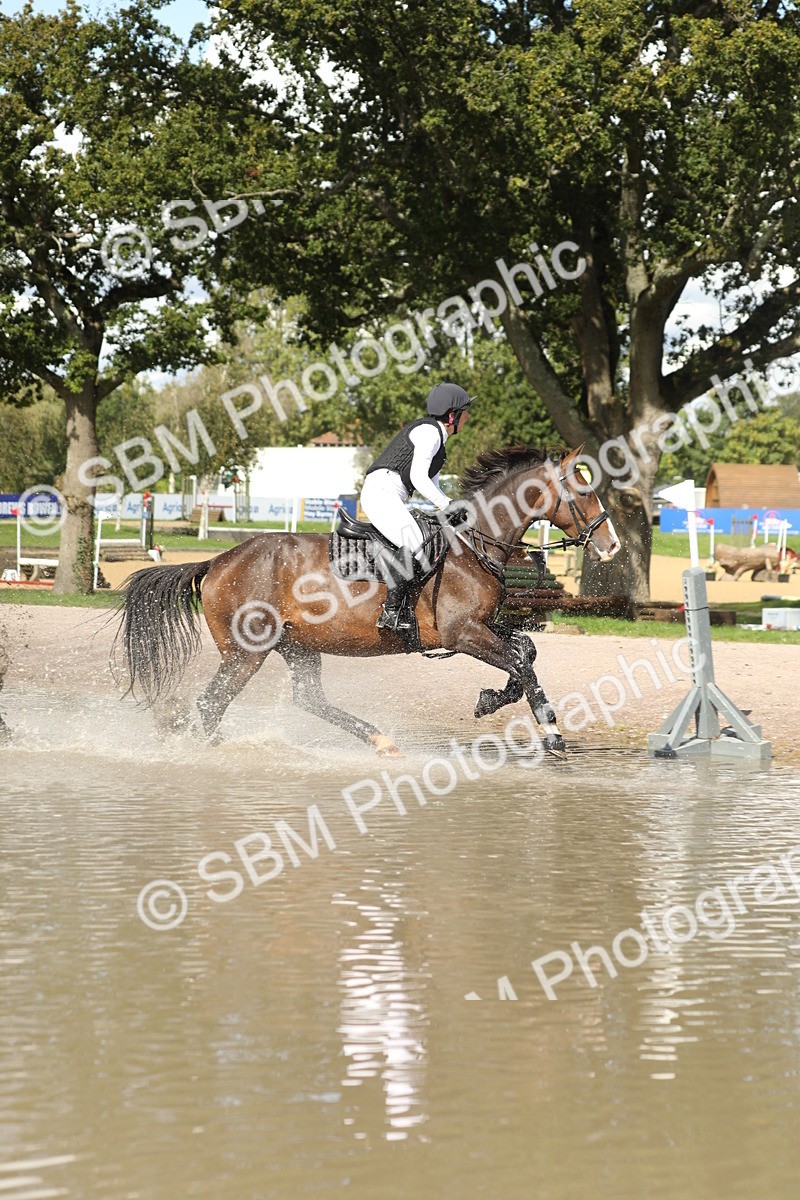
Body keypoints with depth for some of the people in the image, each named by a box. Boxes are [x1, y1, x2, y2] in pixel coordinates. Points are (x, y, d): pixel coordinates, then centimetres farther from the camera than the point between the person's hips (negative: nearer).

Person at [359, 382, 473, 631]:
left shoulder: (437, 437, 25)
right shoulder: (429, 431, -7)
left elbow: (432, 485, 27)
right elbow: (418, 478, -17)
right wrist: (449, 507, -13)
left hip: (391, 498, 11)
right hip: (382, 491, -11)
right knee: (415, 544, -28)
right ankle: (391, 612, -28)